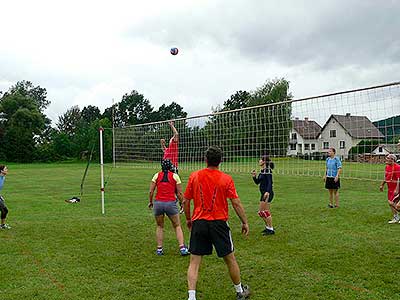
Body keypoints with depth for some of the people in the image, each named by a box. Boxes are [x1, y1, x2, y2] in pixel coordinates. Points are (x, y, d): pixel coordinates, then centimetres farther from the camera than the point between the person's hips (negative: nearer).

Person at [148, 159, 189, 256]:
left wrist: (150, 202, 17)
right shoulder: (175, 176, 2)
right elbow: (179, 193, 1)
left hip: (158, 203, 2)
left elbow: (151, 191, 3)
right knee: (177, 226, 12)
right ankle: (182, 248, 2)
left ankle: (159, 249, 17)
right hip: (171, 203, -1)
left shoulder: (157, 175, 5)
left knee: (160, 226, 19)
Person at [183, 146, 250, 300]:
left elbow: (185, 201, 4)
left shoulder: (194, 176, 0)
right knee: (230, 259, 16)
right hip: (219, 223, -1)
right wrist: (245, 223, 7)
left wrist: (188, 219, 19)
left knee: (194, 262, 6)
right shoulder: (226, 179, -5)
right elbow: (236, 203, -5)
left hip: (199, 223, 1)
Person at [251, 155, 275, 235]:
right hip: (263, 193, 10)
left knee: (266, 212, -5)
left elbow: (270, 182, -21)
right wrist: (254, 176, 0)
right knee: (261, 212, 15)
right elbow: (257, 182, 17)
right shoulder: (262, 171, 14)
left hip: (267, 193, -10)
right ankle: (268, 227, 27)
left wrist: (267, 192, -32)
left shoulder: (268, 170, -13)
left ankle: (271, 229, 3)